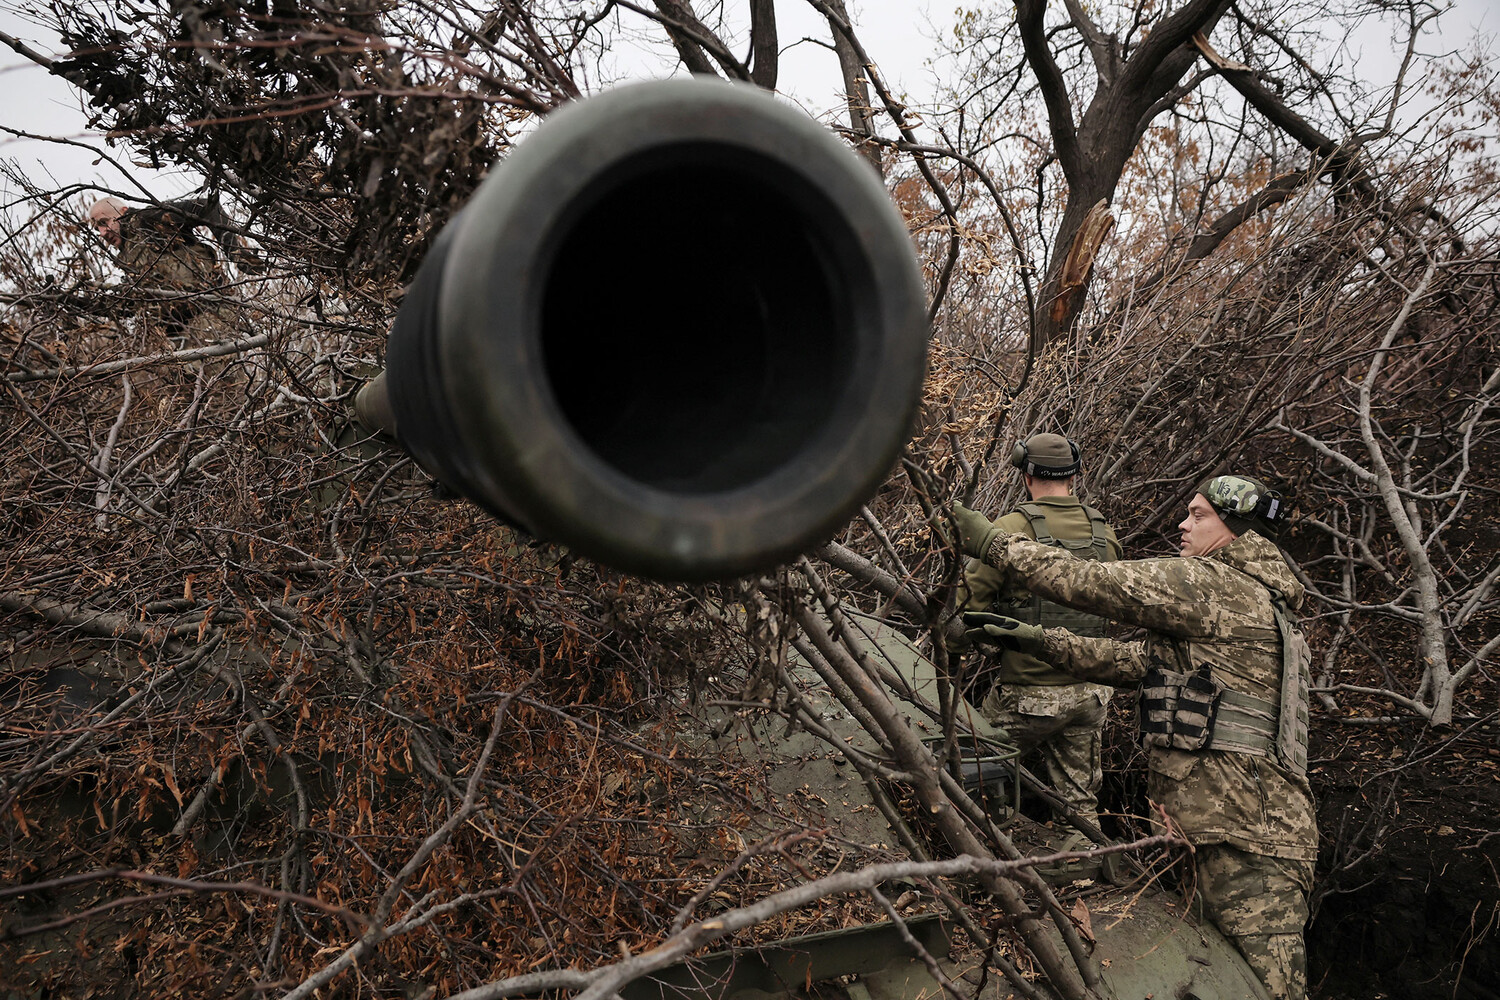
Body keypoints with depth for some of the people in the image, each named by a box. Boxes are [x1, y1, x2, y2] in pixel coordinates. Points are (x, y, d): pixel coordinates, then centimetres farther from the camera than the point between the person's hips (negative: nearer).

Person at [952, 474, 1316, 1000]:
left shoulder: (1216, 583, -9)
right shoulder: (1250, 602, 23)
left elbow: (1088, 582, -11)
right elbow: (1131, 660, 20)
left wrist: (989, 539, -3)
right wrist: (1032, 637, 15)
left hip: (1246, 837, -10)